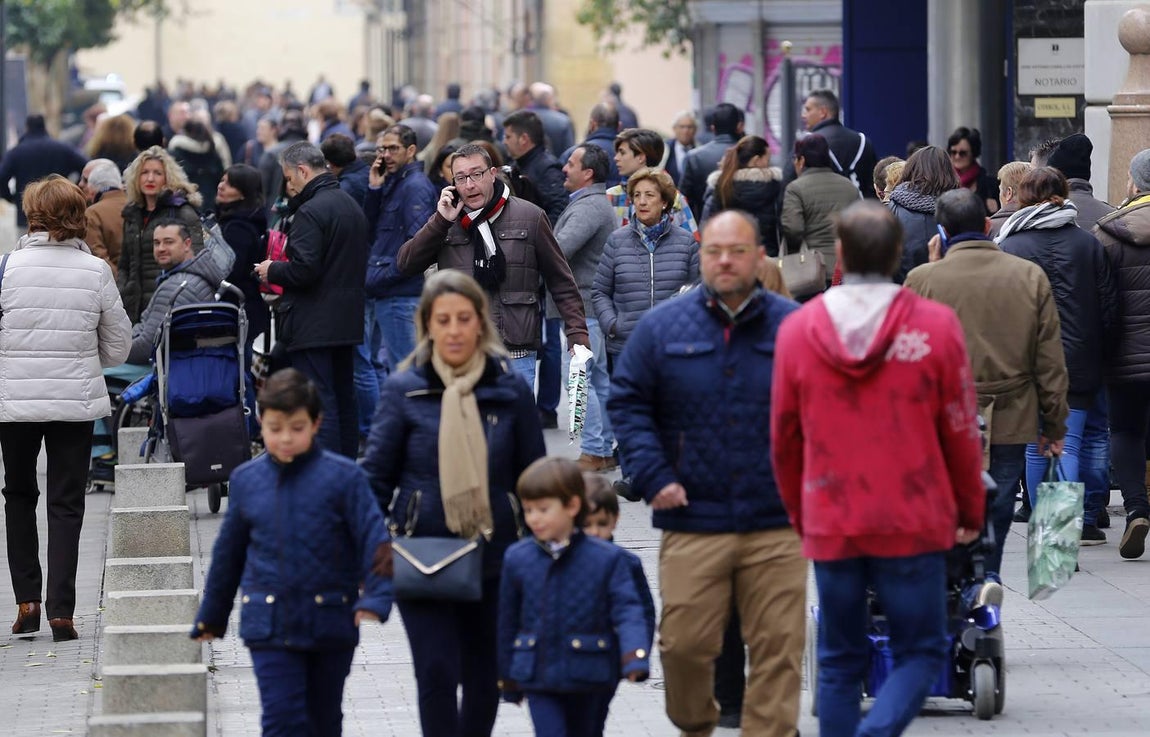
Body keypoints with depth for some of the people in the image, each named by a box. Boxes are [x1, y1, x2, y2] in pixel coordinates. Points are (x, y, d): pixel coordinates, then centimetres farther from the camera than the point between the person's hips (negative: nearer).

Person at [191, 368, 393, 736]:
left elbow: (375, 541, -8)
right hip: (270, 628, 1)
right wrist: (211, 617, 21)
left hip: (330, 623, 0)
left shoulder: (343, 477, -6)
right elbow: (228, 553, 14)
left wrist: (375, 598, -22)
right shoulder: (246, 480, 3)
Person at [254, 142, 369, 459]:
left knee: (319, 404, -8)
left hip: (313, 325, -9)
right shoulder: (351, 205, 14)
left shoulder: (311, 212, -16)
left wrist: (272, 271, -4)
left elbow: (304, 269, -24)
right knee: (345, 402, 14)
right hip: (348, 321, 9)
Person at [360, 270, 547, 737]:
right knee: (437, 672, -11)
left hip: (492, 557, 2)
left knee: (483, 675, 13)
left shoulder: (510, 391, 1)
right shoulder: (403, 391, -3)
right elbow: (376, 475, 0)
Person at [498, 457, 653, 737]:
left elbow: (628, 611, -13)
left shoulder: (608, 559, -7)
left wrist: (635, 659, -30)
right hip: (538, 679, 0)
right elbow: (508, 620, 9)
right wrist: (508, 679, 14)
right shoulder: (517, 558, 0)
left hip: (590, 682, 0)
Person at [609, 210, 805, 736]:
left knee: (778, 648, -1)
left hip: (777, 524, 0)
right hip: (692, 523, 0)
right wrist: (653, 476, -3)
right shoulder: (662, 327, 5)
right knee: (685, 644, 1)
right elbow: (627, 403, 8)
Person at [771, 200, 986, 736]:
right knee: (921, 651, 8)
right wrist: (970, 511, 12)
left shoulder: (797, 329, 0)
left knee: (839, 660, 14)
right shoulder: (935, 325, -7)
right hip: (914, 524, -2)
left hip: (830, 525, 2)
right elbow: (961, 431, -2)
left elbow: (784, 440, 8)